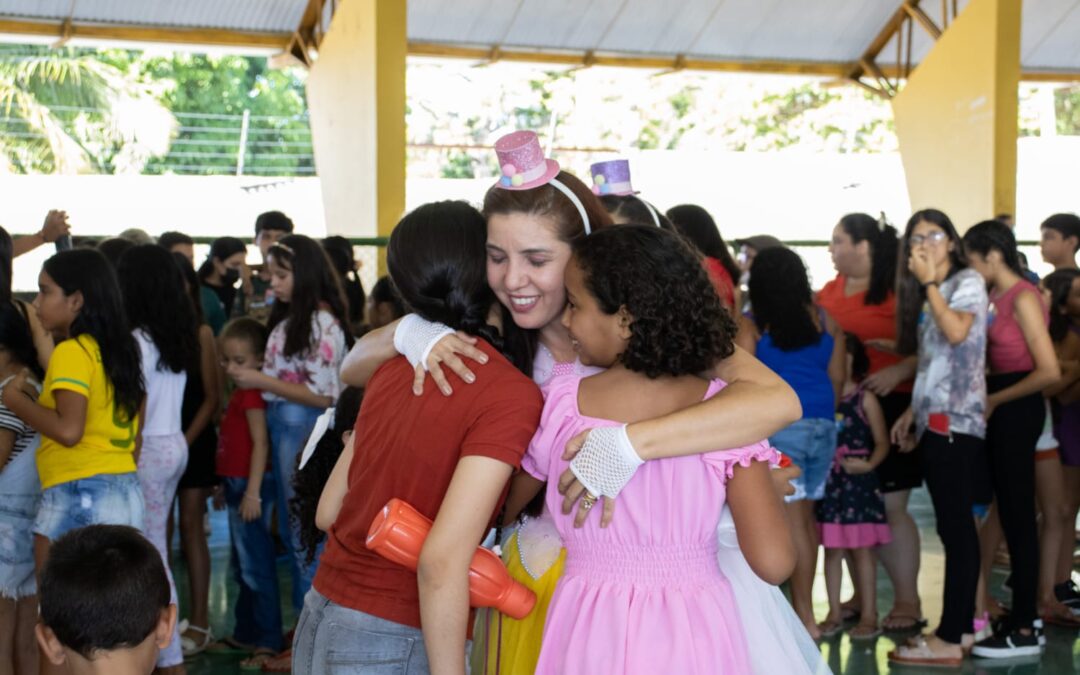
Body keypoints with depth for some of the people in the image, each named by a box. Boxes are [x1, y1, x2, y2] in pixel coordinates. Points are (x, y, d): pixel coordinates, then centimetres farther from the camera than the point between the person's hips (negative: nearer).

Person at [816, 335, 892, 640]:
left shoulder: (865, 399, -3)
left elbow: (882, 442, -3)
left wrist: (868, 464, -18)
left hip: (858, 482, -3)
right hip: (828, 482, 3)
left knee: (862, 549, 1)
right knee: (832, 549, 9)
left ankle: (868, 616, 8)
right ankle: (834, 613, 18)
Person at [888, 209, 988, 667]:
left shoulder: (969, 281, -4)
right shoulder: (926, 294, 19)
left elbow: (956, 333, -23)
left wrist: (930, 282, -14)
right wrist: (912, 412, 16)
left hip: (957, 420, -9)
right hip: (934, 419, 9)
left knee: (955, 526, -9)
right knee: (954, 527, 9)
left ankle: (949, 639, -9)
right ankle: (960, 627, 12)